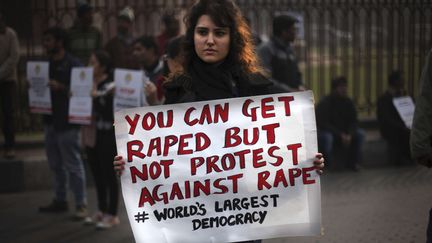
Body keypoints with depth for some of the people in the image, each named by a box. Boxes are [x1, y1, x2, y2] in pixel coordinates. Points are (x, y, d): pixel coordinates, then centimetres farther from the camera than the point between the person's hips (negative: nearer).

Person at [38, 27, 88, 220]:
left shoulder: (72, 64, -9)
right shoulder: (46, 63, 13)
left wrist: (60, 87, -23)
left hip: (67, 122, -8)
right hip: (50, 120, 8)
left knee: (73, 165, -5)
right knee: (56, 164, 14)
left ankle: (81, 204, 1)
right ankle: (60, 200, 24)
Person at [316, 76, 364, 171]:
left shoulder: (348, 102, -1)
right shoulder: (325, 103, -18)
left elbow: (353, 121, -3)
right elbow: (323, 124, -24)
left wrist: (349, 134, -24)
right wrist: (340, 135, -30)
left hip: (343, 133, 6)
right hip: (326, 131, -6)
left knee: (360, 134, -16)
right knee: (327, 137, -39)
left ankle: (352, 162, -6)